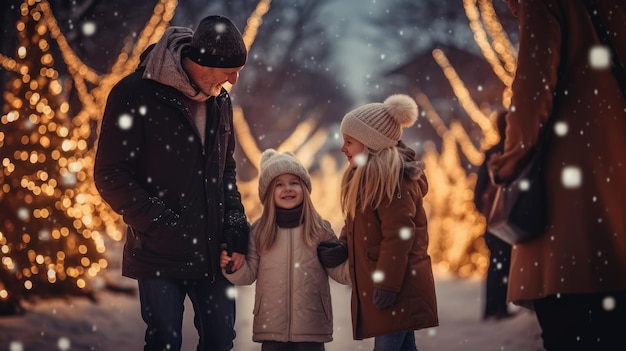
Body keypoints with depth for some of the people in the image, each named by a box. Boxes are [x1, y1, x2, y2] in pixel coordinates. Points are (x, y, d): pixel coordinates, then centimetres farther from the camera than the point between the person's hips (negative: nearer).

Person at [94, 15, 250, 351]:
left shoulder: (220, 101, 9)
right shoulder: (136, 94, -10)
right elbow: (110, 176, -11)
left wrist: (236, 231, 5)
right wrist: (163, 225, -14)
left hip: (212, 249, 5)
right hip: (160, 252, -5)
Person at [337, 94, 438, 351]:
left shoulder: (390, 176, -16)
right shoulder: (367, 175, 17)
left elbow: (398, 235, -21)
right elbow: (358, 227, 21)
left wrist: (387, 284, -22)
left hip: (396, 283, -11)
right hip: (397, 281, 11)